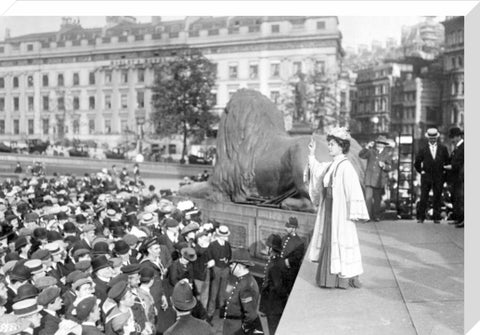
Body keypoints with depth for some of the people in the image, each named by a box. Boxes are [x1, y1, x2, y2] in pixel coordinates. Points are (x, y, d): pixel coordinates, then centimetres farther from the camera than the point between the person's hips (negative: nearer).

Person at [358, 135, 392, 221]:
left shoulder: (387, 154, 4)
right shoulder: (371, 151, 3)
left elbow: (389, 167, 0)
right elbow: (361, 155, -9)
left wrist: (384, 166, -21)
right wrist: (367, 147, -22)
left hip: (379, 180, 1)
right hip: (369, 179, -1)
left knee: (377, 199, 7)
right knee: (368, 197, -9)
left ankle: (376, 216, 19)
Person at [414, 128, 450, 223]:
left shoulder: (443, 148, 6)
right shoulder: (423, 149, 3)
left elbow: (447, 161, 12)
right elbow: (417, 163, 10)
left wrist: (444, 173, 6)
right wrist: (421, 171, 4)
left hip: (439, 177, 1)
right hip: (426, 177, -1)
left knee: (437, 198, 3)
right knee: (423, 198, -4)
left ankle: (436, 218, 10)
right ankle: (420, 217, 1)